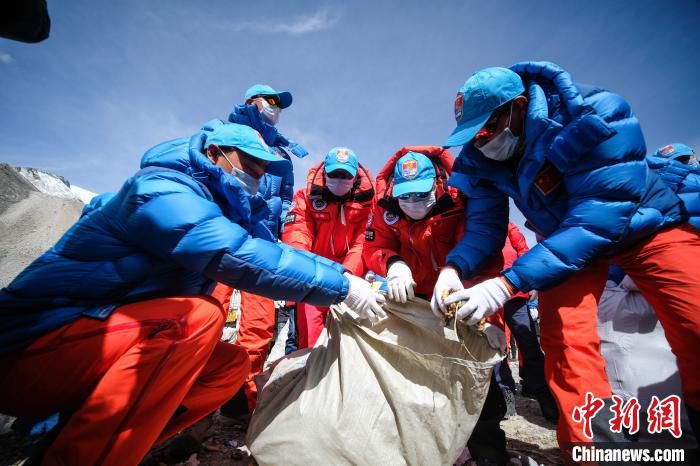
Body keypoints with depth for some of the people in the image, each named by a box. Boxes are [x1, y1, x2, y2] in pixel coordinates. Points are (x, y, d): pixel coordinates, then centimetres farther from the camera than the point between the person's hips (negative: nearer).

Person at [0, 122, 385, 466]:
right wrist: (339, 283, -26)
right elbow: (239, 257, -32)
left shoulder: (212, 206, 8)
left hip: (114, 351, 9)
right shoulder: (162, 186, -18)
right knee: (197, 316, -30)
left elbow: (264, 246, 2)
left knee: (232, 364, -2)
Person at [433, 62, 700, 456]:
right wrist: (455, 267, -33)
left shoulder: (597, 114, -29)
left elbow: (599, 217, -36)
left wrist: (508, 284, -44)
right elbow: (485, 225, -12)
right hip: (565, 239, 2)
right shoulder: (480, 159, -15)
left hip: (645, 224, -1)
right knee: (563, 338, -14)